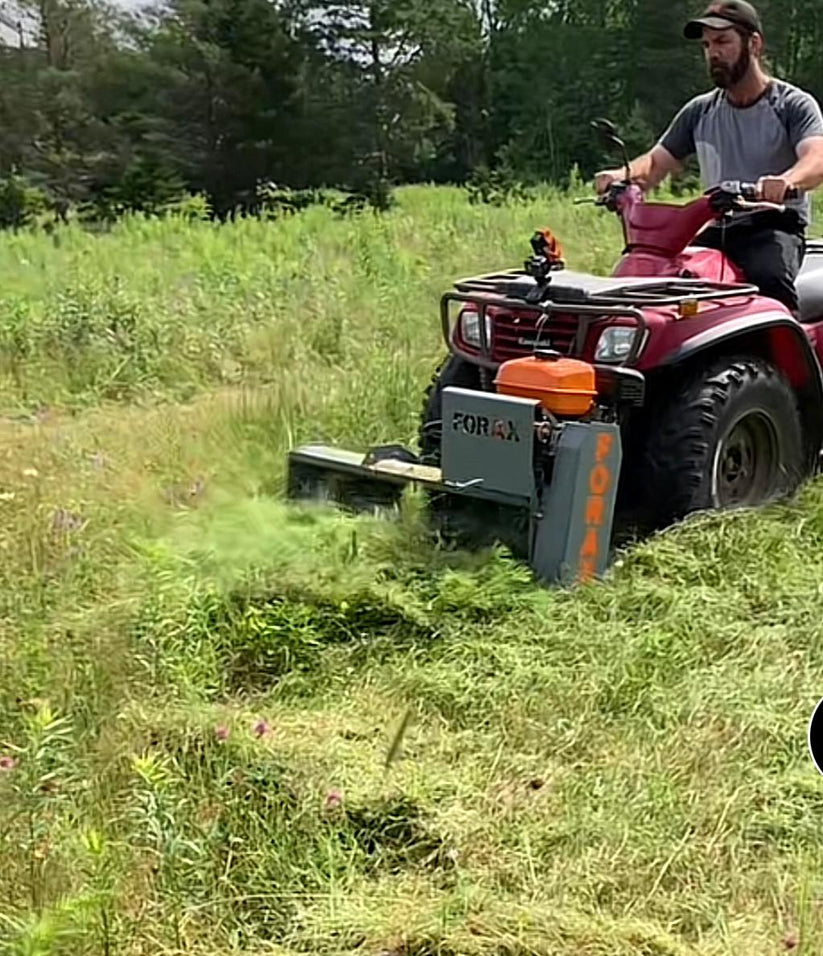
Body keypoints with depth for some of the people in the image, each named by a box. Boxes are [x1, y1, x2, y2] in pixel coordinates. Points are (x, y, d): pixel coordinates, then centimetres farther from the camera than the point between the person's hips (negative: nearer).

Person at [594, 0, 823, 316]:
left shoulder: (793, 104, 0)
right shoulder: (700, 111, 16)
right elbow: (656, 162, 12)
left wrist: (786, 181, -43)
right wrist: (622, 176, -12)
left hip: (775, 225, -4)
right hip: (716, 230, 4)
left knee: (769, 277, -37)